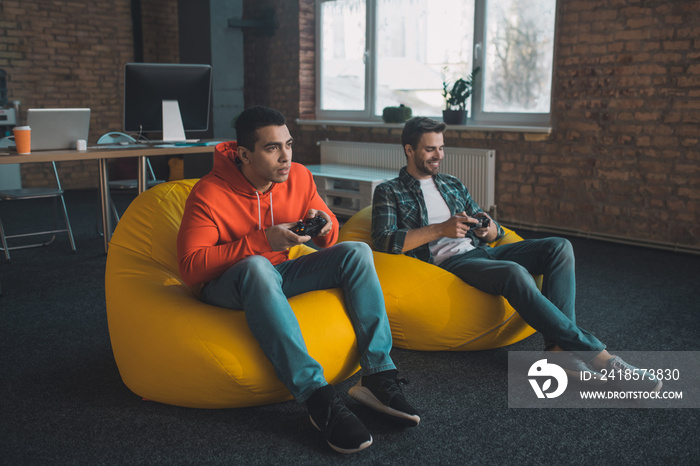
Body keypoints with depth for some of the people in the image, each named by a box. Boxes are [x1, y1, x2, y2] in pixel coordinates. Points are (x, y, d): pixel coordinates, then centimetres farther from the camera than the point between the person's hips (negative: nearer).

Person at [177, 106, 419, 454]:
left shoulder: (299, 177, -2)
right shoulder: (208, 194, -17)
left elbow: (328, 239, 11)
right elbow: (191, 268, -22)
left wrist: (325, 227, -16)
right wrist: (262, 241, -27)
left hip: (278, 276, 5)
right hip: (227, 287, -5)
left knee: (356, 252, -14)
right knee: (257, 267, -40)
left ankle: (377, 376, -24)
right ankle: (318, 398, -42)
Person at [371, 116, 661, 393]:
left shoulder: (453, 185, 25)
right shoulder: (389, 193, 7)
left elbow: (493, 232, 24)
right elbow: (385, 241, -11)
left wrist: (490, 230, -3)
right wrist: (440, 229, -18)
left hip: (480, 252, 7)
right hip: (447, 262, -7)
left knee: (559, 247, -15)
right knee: (514, 273, -36)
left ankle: (559, 348, -28)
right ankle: (596, 355, -33)